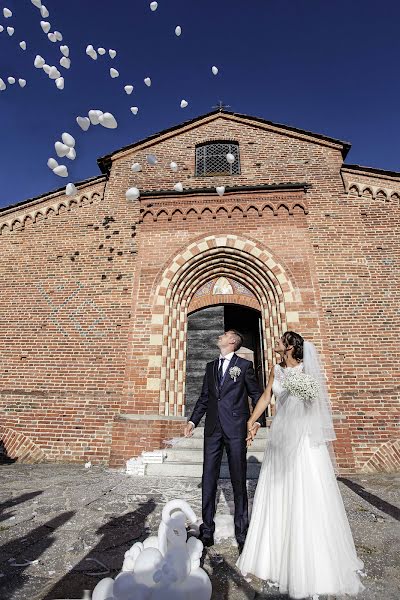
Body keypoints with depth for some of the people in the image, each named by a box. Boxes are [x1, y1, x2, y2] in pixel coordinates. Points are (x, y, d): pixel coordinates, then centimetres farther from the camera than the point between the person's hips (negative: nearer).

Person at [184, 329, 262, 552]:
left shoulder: (245, 365, 0)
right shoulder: (211, 366, 13)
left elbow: (257, 394, 2)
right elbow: (204, 397, 15)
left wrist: (257, 419, -8)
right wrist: (193, 420, 10)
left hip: (236, 429, -4)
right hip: (213, 428, 4)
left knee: (239, 480, 8)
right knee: (209, 479, 9)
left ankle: (242, 530, 26)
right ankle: (207, 529, 25)